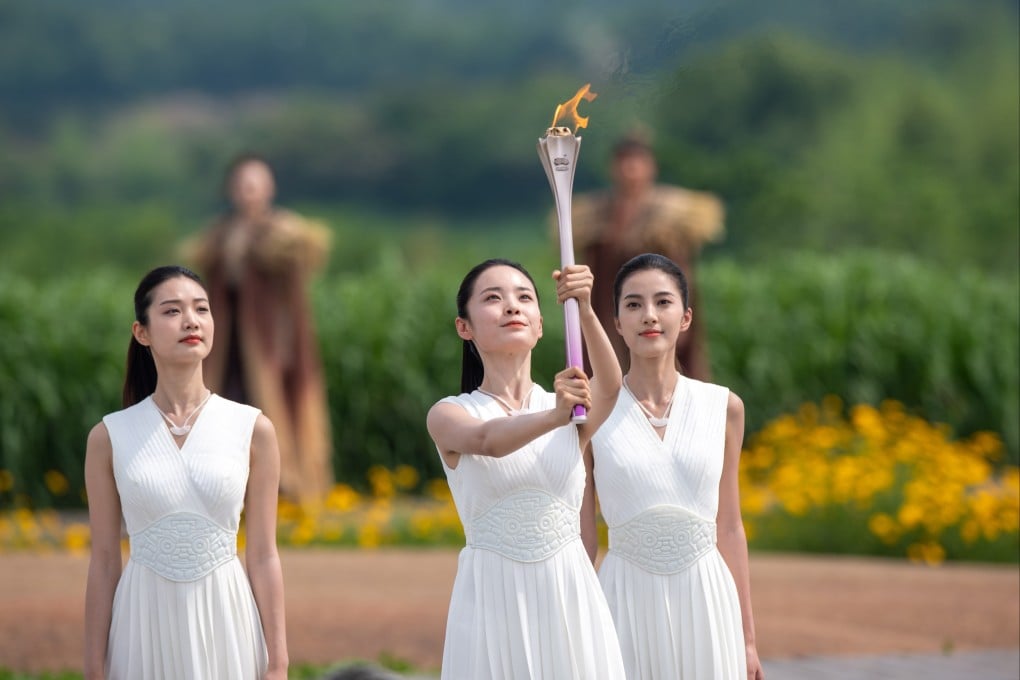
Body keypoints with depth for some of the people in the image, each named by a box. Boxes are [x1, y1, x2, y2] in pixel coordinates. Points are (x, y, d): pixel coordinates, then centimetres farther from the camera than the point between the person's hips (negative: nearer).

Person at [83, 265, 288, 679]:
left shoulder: (252, 430, 0)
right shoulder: (110, 436, 0)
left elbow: (264, 557, 1)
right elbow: (104, 561, 2)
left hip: (225, 619, 0)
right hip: (146, 623, 0)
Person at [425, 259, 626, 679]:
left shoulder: (573, 409, 7)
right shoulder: (449, 415, -1)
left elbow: (611, 385, -15)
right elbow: (488, 440, -22)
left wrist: (585, 312, -33)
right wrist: (553, 417, -42)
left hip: (568, 599, 2)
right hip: (493, 601, -2)